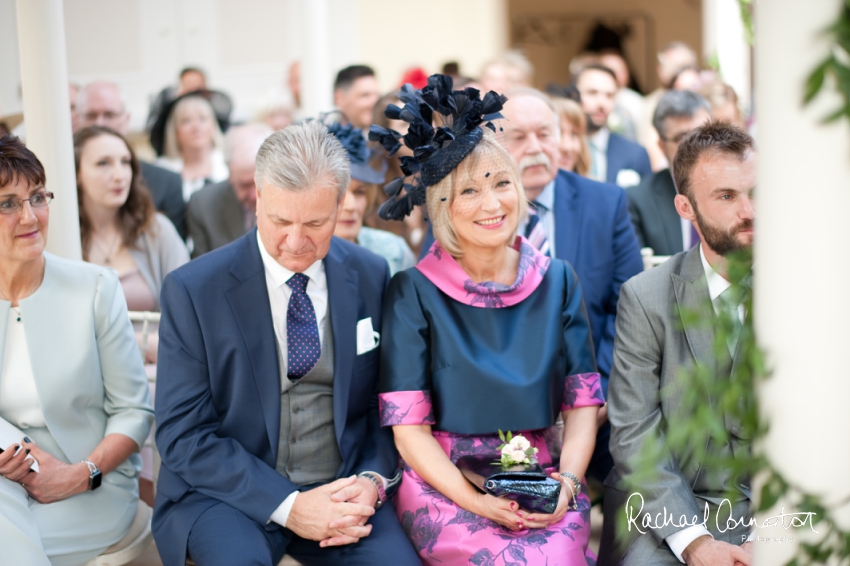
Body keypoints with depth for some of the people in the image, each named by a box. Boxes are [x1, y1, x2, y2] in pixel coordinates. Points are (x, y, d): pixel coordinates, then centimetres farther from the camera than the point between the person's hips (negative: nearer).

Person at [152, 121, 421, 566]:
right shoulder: (192, 291, -7)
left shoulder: (370, 276, 3)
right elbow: (183, 435, -8)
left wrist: (372, 480, -9)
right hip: (230, 492, -2)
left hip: (341, 490, 2)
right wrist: (287, 505, -17)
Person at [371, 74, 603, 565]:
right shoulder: (415, 292, -2)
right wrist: (473, 501, -18)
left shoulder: (558, 281, 8)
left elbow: (583, 400, 7)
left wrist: (567, 482, -12)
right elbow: (407, 424, -5)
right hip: (443, 483, -3)